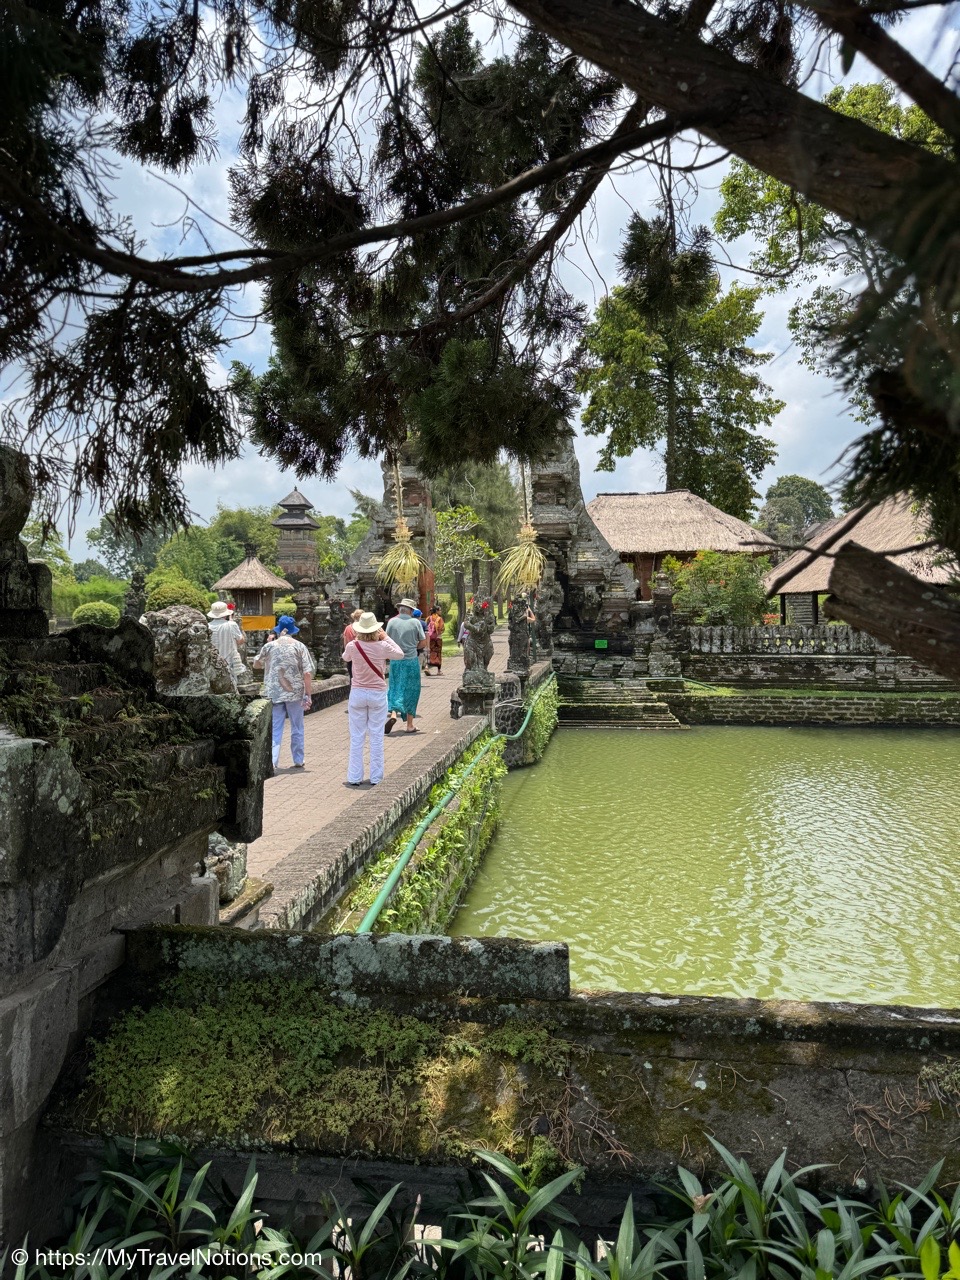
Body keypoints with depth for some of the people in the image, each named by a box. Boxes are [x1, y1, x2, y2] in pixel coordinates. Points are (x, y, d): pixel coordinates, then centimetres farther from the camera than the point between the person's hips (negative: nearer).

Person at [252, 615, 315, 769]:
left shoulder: (269, 646, 1)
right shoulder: (300, 647, -3)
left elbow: (256, 664, 18)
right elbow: (307, 673, -9)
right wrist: (309, 694, -5)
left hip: (274, 693, 1)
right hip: (295, 693, -1)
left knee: (275, 729, 6)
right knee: (297, 729, 14)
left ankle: (272, 760, -7)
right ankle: (298, 761, 21)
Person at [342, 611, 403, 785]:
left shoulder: (352, 646, -10)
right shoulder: (382, 646, -12)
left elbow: (345, 658, 13)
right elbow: (400, 654, 7)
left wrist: (357, 639, 15)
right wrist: (386, 638, 8)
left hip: (357, 694, 1)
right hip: (378, 694, -1)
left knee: (357, 737, 8)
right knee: (376, 737, 7)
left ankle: (354, 777, 12)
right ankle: (375, 778, 12)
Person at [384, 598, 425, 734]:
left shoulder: (392, 621, -2)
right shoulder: (415, 622, -4)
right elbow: (422, 642, -1)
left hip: (395, 660, 1)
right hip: (411, 660, -1)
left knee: (395, 688, 11)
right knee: (411, 691, 8)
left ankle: (393, 714, -15)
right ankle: (409, 725, 11)